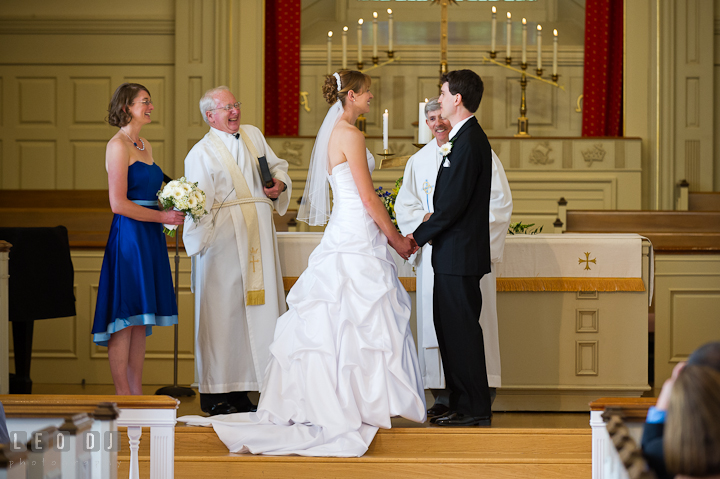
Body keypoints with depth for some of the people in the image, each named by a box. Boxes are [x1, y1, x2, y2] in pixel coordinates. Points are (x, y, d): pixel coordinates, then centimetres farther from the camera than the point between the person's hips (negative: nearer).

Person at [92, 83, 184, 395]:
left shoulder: (145, 146, 17)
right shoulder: (118, 146, -10)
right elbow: (119, 204, -16)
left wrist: (174, 207, 7)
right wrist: (163, 217, -13)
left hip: (149, 239, 9)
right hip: (128, 237, -9)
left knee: (140, 322, 9)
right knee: (125, 320, -6)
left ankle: (136, 395, 12)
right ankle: (122, 397, -3)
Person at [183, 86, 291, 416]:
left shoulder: (253, 135, 14)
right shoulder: (202, 153, -3)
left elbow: (277, 166, 24)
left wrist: (279, 184, 2)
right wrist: (199, 242, -15)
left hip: (259, 237, 6)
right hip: (225, 239, -6)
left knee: (256, 308, 5)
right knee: (222, 311, -4)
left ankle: (239, 390, 12)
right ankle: (214, 393, 3)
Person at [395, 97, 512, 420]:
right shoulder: (418, 161, 15)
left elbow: (500, 202, 0)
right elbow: (404, 206, 14)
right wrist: (427, 219, -6)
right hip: (433, 253, 3)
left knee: (473, 318, -6)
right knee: (435, 318, -2)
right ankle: (444, 396, 3)